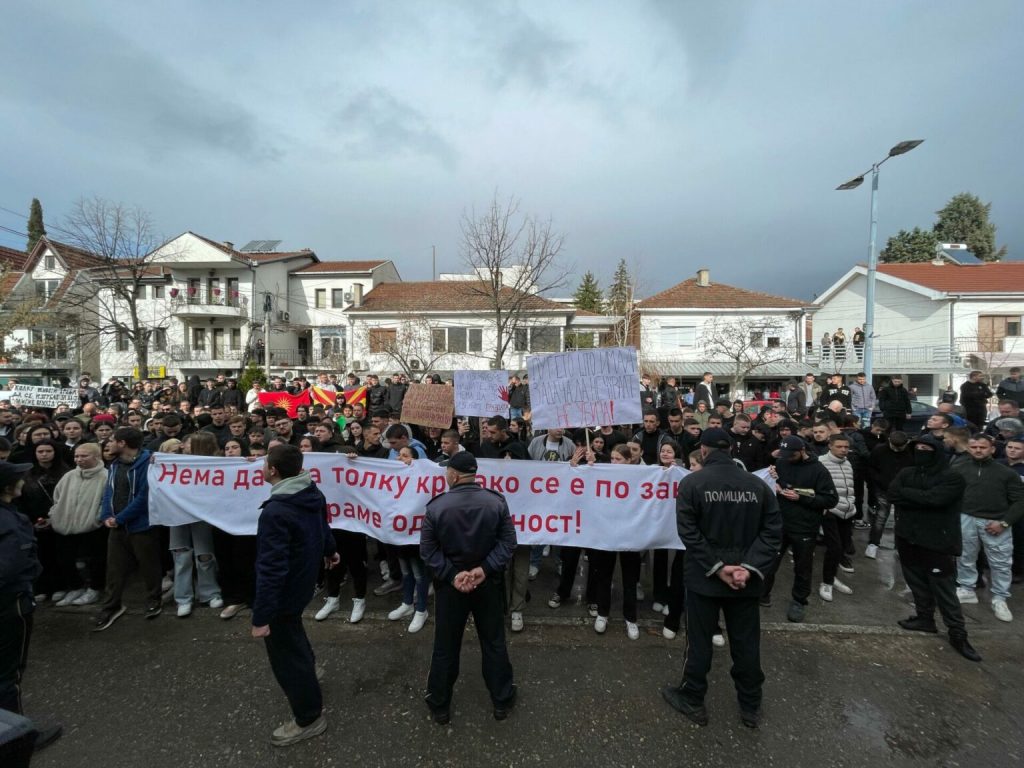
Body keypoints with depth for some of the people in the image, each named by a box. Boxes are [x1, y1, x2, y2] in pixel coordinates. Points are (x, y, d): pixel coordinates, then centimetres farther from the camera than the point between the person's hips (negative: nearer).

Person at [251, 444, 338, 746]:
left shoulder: (275, 511, -33)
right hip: (304, 580, 9)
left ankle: (310, 718, 27)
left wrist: (261, 616, -24)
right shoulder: (314, 493, -6)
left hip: (284, 591, -9)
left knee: (285, 654, 10)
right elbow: (322, 526, 13)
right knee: (292, 632, 34)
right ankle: (307, 670, 59)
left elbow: (270, 569, -31)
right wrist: (329, 551, 32)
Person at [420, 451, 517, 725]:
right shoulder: (496, 501, -12)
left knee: (446, 646, 17)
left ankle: (440, 705, 34)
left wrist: (452, 575, -12)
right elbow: (508, 542, -12)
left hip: (450, 584, 0)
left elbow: (427, 550, -12)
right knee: (494, 643, 18)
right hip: (488, 582, 1)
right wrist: (485, 569, -14)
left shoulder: (437, 506, -15)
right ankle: (502, 701, 33)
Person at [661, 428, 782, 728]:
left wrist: (716, 567, -12)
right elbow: (773, 530, -7)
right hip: (746, 578, 3)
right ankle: (751, 707, 32)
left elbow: (688, 532, -16)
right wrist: (751, 567, -12)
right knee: (746, 643, 16)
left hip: (704, 576, -3)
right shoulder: (757, 484, -1)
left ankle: (692, 700, 26)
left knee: (700, 640, 11)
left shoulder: (692, 483, -10)